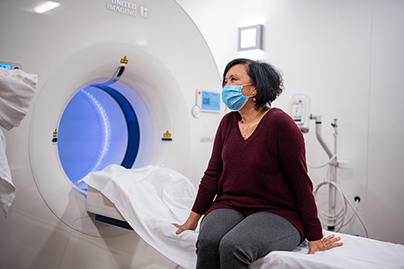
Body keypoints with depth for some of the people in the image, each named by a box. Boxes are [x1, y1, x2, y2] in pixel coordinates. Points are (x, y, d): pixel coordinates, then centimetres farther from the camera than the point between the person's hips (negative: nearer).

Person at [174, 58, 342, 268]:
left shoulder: (279, 123, -10)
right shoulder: (228, 122, 8)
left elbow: (300, 182, -9)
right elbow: (212, 174, 10)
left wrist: (314, 237, -8)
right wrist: (193, 219, 10)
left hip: (276, 212, -4)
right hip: (229, 205, 5)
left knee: (232, 247, -32)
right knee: (207, 242, -25)